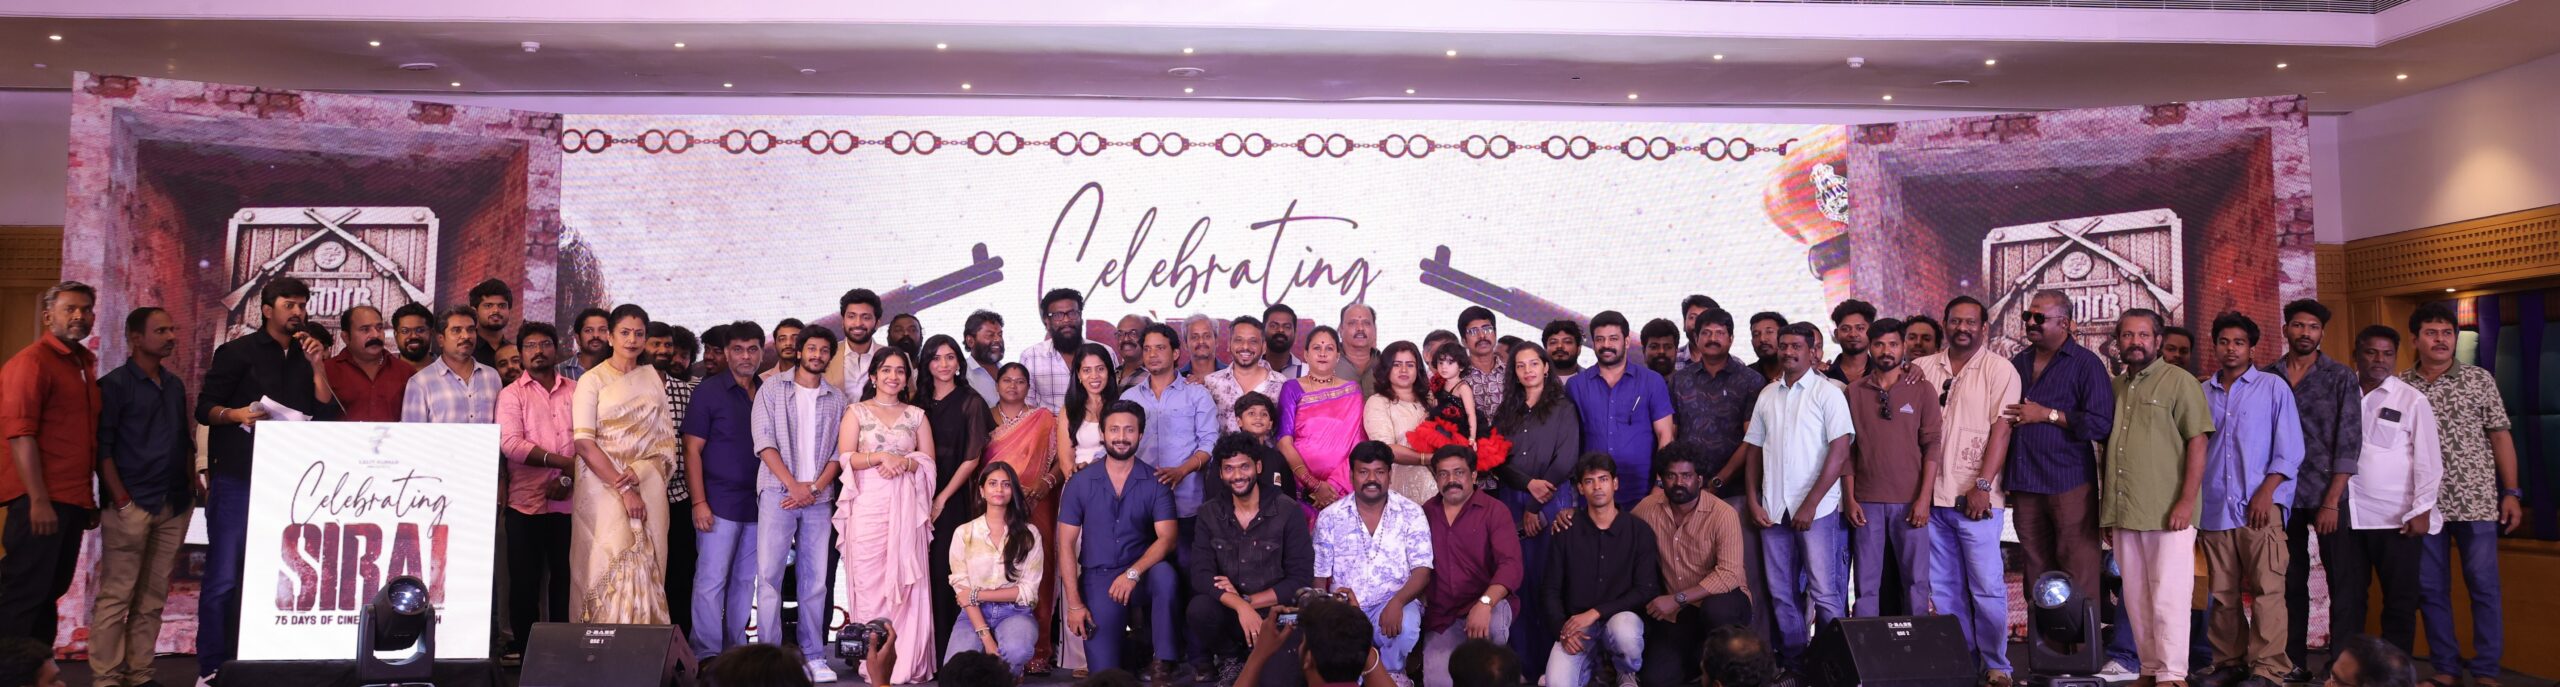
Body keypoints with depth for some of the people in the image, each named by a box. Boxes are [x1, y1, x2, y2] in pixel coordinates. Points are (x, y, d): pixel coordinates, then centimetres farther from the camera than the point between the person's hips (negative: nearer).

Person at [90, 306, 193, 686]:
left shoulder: (174, 385, 15)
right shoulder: (115, 384, -3)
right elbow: (103, 447, -8)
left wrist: (190, 486, 11)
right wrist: (121, 501, -13)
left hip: (174, 506, 6)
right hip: (131, 505, -6)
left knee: (153, 596, 8)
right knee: (116, 594, -4)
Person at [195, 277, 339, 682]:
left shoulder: (306, 359, 14)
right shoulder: (239, 352, 3)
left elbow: (326, 416, 6)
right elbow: (204, 407, 0)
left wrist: (317, 367, -3)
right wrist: (235, 413, -20)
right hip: (237, 480, -4)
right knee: (224, 578, -4)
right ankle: (211, 668, 4)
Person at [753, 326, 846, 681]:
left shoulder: (838, 399, 10)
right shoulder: (772, 389, 4)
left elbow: (840, 452, 7)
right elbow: (764, 442, -3)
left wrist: (815, 486, -8)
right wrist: (794, 485, -10)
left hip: (819, 497, 2)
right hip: (778, 492, -2)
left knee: (815, 579, 3)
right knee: (769, 574, -6)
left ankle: (813, 655, 7)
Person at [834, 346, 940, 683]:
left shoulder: (916, 415, 14)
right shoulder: (857, 412, 9)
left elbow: (929, 462, 9)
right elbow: (845, 458, -1)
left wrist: (903, 462, -9)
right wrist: (882, 456, -13)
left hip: (907, 507, 1)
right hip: (868, 506, -1)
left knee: (907, 582, -3)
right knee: (869, 581, -4)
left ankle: (907, 663, 1)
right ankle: (873, 661, 2)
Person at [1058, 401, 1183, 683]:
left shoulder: (1155, 482, -3)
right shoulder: (1080, 483, -1)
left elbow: (1166, 538, -12)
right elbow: (1066, 545, -2)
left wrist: (1133, 573, -28)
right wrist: (1074, 603, -8)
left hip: (1141, 575, 0)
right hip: (1097, 578, 0)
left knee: (1164, 573, -37)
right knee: (1103, 674, -10)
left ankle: (1162, 663, -22)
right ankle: (1125, 645, 26)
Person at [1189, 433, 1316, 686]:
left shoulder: (1288, 511, -5)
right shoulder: (1209, 514, 3)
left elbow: (1301, 578, -7)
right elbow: (1201, 575, -8)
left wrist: (1247, 600, -16)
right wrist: (1240, 606, -25)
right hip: (1227, 611, 3)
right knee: (1198, 609, -31)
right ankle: (1229, 660, 2)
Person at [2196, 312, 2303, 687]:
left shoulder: (2273, 387, 5)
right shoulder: (2202, 393, 13)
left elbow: (2290, 449, 0)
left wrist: (2265, 493, -10)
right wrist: (2191, 501, 8)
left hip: (2261, 507, -3)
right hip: (2214, 509, 3)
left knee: (2267, 590, -6)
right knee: (2223, 593, 6)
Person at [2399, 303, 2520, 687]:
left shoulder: (2479, 379, 4)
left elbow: (2500, 436, 3)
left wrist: (2512, 493, -2)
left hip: (2476, 501, -1)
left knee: (2484, 585, 0)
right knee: (2430, 588, 5)